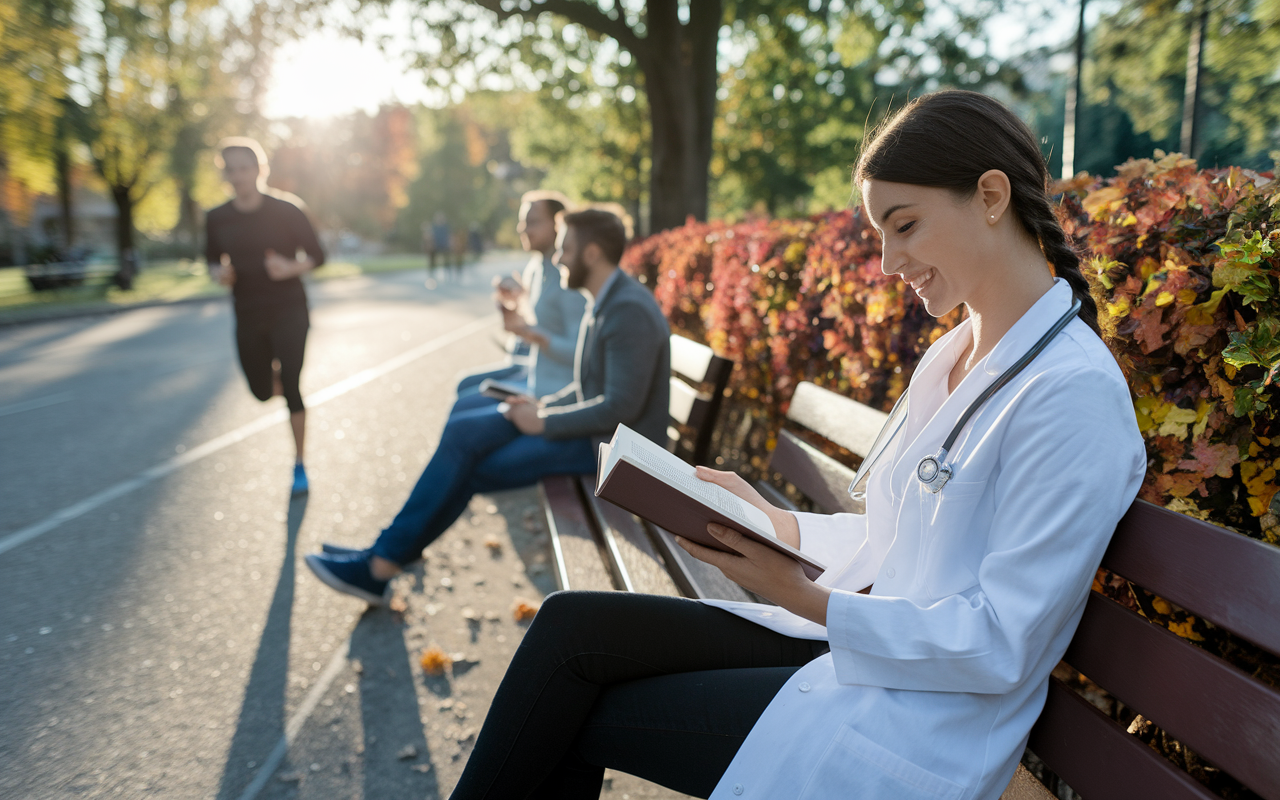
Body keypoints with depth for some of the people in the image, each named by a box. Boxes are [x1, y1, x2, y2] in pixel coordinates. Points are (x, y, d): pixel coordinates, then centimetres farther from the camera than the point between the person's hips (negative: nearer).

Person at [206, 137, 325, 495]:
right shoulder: (217, 219, 0)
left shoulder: (287, 209, -9)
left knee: (290, 387, -11)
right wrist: (219, 273, -11)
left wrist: (291, 268, -23)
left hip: (289, 311, -3)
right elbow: (212, 260, 13)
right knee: (262, 391, 8)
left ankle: (299, 465, 6)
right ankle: (280, 376, 49)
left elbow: (316, 256, -3)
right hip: (247, 316, 4)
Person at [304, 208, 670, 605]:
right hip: (592, 423, 10)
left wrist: (544, 420, -16)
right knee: (463, 432, -2)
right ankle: (383, 556, 2)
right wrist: (543, 406, 3)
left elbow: (620, 406, -26)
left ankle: (382, 564, 4)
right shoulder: (604, 303, 13)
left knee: (469, 467, -12)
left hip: (612, 443, -9)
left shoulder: (630, 312, -21)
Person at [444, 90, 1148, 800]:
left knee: (571, 719, -6)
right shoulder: (949, 356, 9)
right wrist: (774, 522, 1)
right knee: (572, 625, -6)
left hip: (921, 721, -7)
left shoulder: (1076, 394, -19)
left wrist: (805, 598, -22)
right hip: (856, 637, 8)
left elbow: (999, 646, -20)